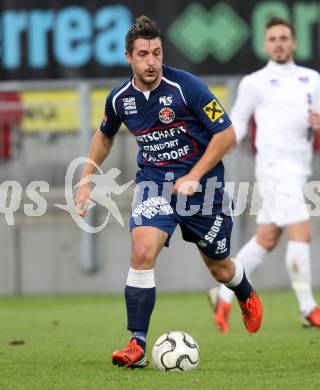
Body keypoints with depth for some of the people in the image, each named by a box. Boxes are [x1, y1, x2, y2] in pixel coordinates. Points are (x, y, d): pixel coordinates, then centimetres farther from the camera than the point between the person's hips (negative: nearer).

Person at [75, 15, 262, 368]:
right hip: (154, 181, 2)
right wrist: (85, 181, 11)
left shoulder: (186, 87, -19)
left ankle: (247, 297, 50)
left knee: (220, 269, 12)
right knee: (142, 251, -23)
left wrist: (194, 177, -20)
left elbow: (226, 134, -15)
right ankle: (137, 345, -19)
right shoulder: (119, 99, -5)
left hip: (200, 181, -2)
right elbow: (104, 136, 17)